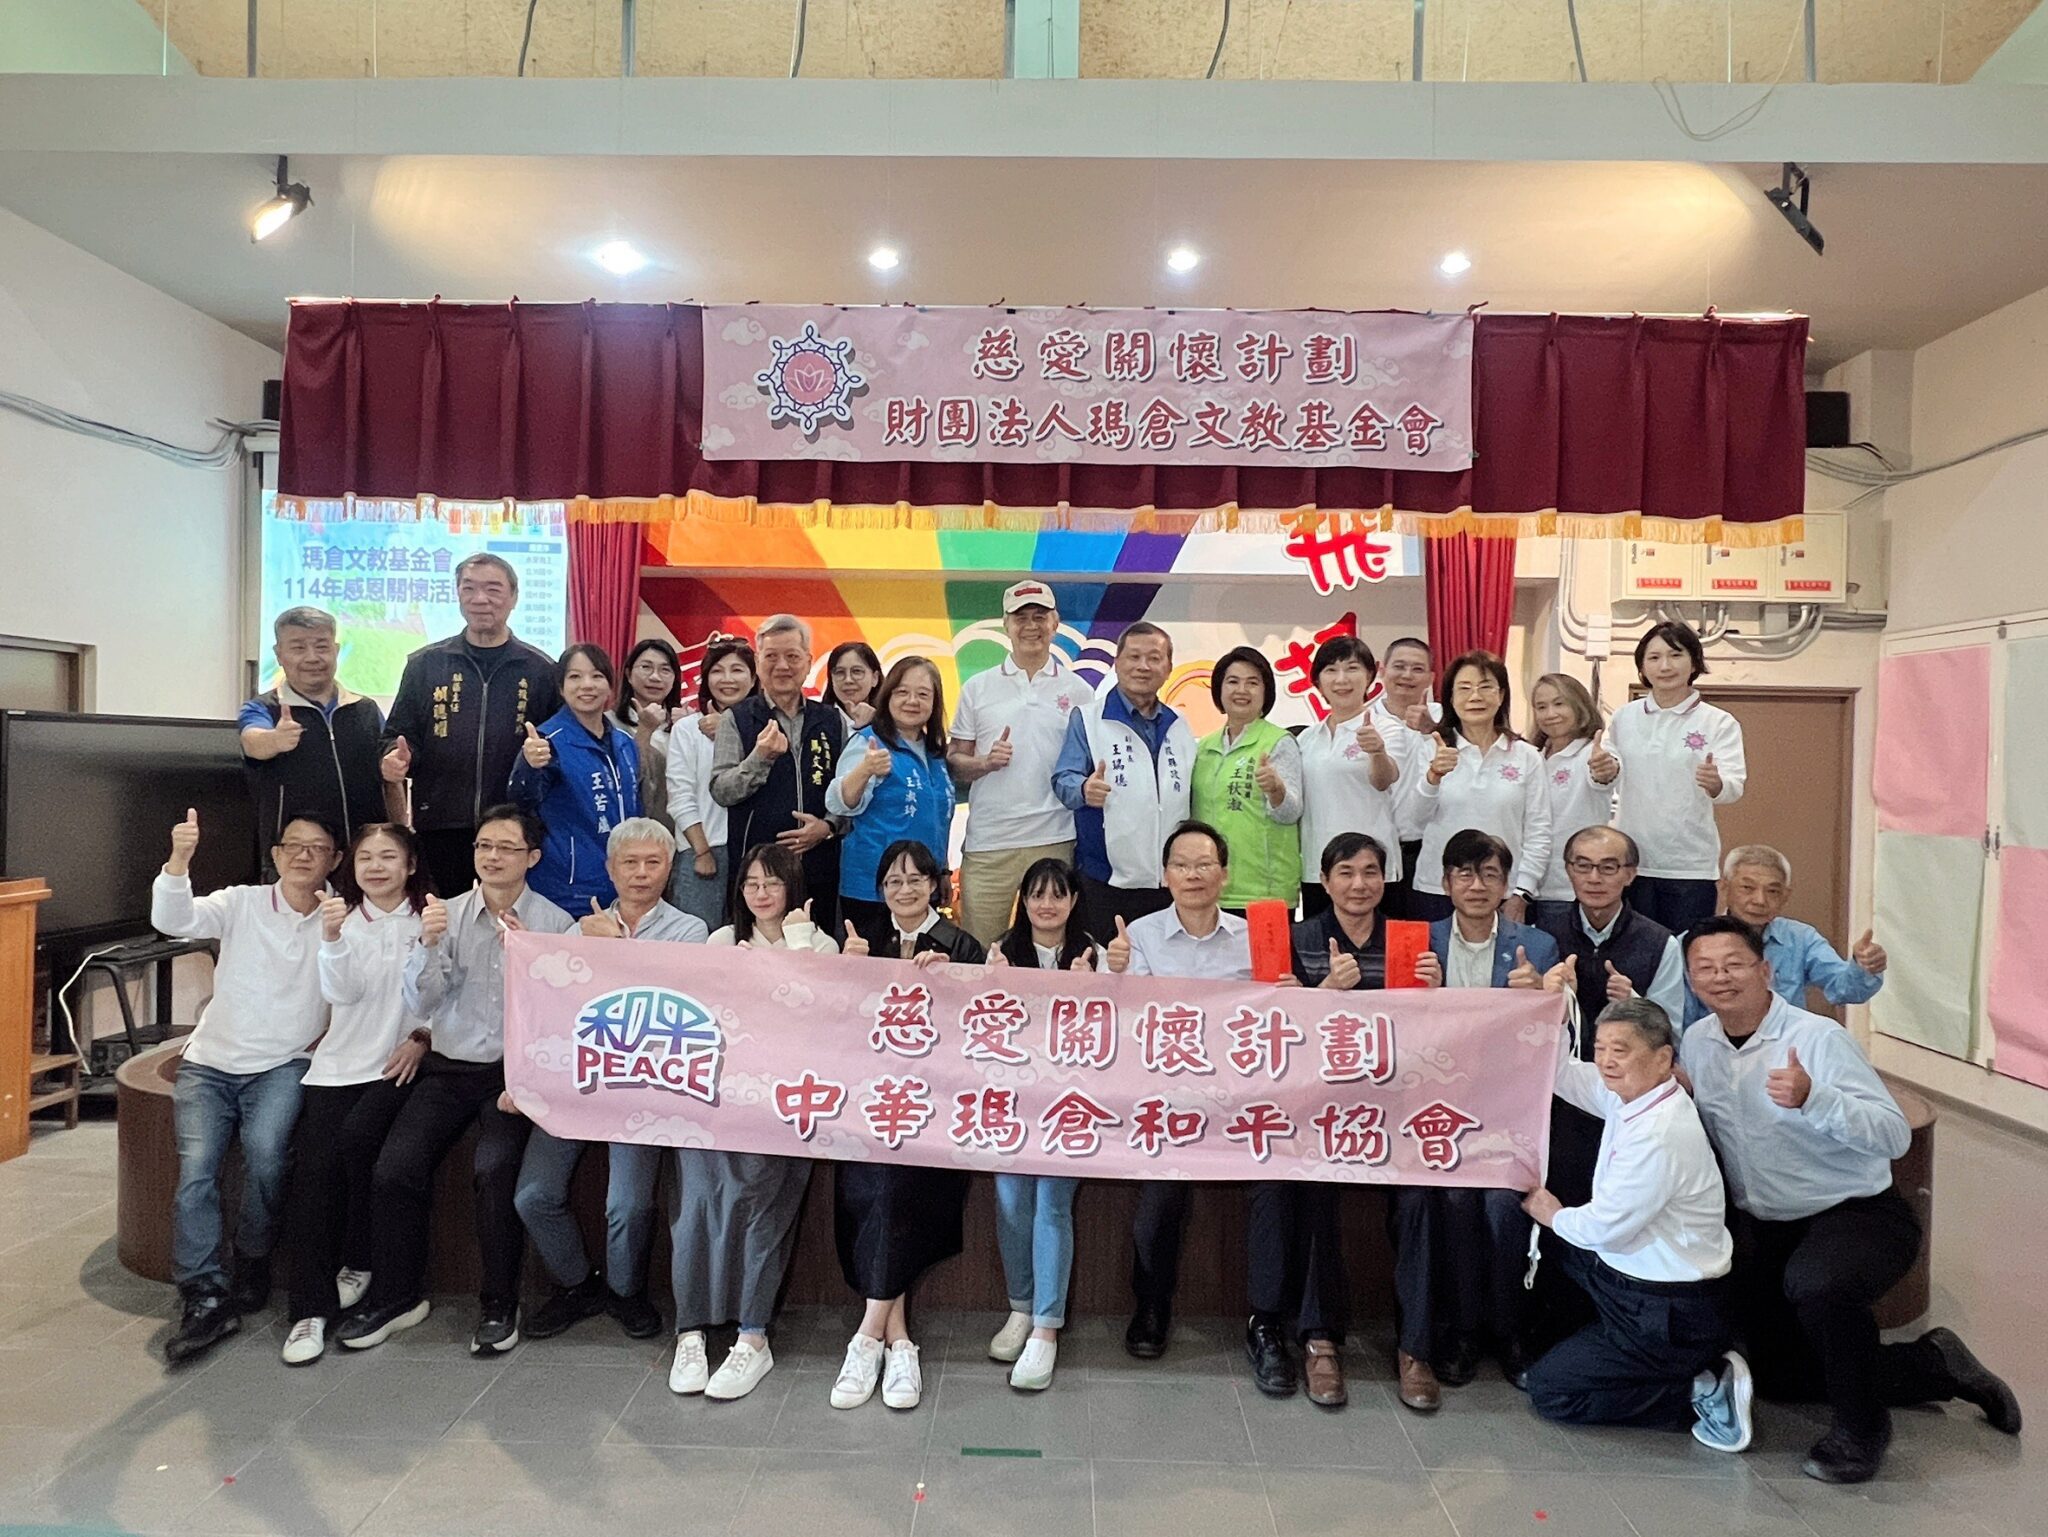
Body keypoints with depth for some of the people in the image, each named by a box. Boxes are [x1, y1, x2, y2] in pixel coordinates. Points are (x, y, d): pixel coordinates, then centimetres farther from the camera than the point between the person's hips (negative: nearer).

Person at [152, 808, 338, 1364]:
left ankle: (251, 1266, -3)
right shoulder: (242, 903, 3)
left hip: (282, 1066, -1)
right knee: (195, 1168, -18)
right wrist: (179, 861, -31)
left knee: (264, 1150, -25)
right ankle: (204, 1297, -12)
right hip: (210, 1062, 2)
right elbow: (173, 920, -15)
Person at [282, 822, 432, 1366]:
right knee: (312, 1166, -15)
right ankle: (312, 1308, -8)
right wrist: (332, 938, -21)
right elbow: (342, 993, -7)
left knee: (357, 1136, -26)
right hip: (339, 1063, 2)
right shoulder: (343, 920, 8)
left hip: (397, 1065, -2)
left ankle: (358, 1264, -3)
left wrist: (421, 1039, -11)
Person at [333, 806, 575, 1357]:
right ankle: (395, 1295, 10)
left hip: (515, 1070, -3)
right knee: (394, 1170, -13)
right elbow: (418, 1005, -2)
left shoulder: (555, 924, -3)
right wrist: (429, 945, -16)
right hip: (448, 1067, 3)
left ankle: (499, 1304, -3)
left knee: (495, 1171, -24)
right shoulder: (446, 915, 5)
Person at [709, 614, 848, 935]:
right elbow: (720, 791, -5)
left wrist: (829, 826, -6)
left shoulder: (831, 720, 10)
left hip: (819, 867, 2)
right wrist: (760, 758, -20)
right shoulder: (737, 719, 3)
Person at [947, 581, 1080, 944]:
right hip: (987, 844, 1)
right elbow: (953, 763, 9)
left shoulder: (1077, 690, 8)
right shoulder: (977, 688, 9)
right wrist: (985, 762, -10)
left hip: (1055, 841, 0)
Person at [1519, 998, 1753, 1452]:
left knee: (1548, 1390, 0)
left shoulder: (1660, 1135, -29)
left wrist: (1554, 1215, -2)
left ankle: (1703, 1392, -1)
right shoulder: (1629, 1095, -3)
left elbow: (1603, 1227, -22)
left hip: (1670, 1317, -9)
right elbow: (1563, 1074, 11)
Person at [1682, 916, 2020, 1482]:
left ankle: (1860, 1427, -12)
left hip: (1856, 1215, -7)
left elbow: (1894, 1135, -28)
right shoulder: (1696, 1043, -1)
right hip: (1764, 1226, 7)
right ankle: (1935, 1366, 29)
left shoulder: (1817, 1038, -19)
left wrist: (1812, 1099, -43)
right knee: (1777, 1377, 10)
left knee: (1815, 1283, -40)